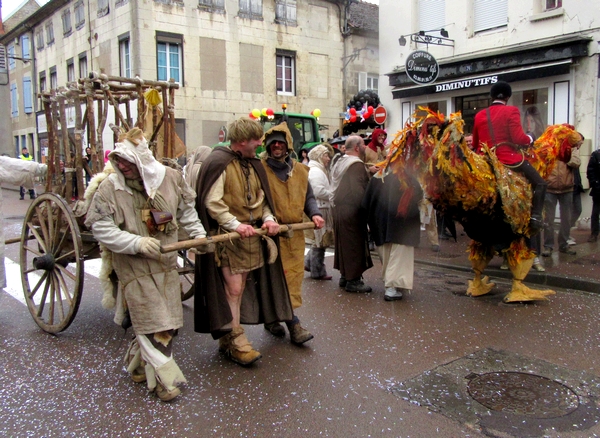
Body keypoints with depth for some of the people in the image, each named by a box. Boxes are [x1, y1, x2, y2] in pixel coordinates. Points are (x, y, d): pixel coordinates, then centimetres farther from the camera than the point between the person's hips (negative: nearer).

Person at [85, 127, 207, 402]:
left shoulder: (170, 178, -4)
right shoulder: (109, 188, -12)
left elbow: (186, 211, 11)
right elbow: (101, 228, -12)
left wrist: (198, 234, 2)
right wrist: (137, 243, -22)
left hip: (166, 264, 4)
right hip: (134, 268, -4)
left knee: (169, 321, 12)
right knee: (153, 323, -3)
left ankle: (138, 361, 35)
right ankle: (163, 378, 13)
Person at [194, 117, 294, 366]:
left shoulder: (253, 165, 14)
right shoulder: (219, 162, -11)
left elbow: (261, 197, 18)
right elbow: (212, 202, -16)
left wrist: (268, 219, 0)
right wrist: (235, 225, -24)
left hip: (252, 235, 8)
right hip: (227, 235, -8)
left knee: (242, 288, 11)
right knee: (233, 288, -7)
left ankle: (226, 336, 23)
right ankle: (236, 342, 3)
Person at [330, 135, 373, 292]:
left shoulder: (339, 162, 14)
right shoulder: (356, 164, -16)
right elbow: (359, 190, -23)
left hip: (338, 208, 10)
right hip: (352, 210, -10)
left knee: (344, 243, 16)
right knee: (355, 244, -1)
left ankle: (344, 276, 26)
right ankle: (353, 280, 5)